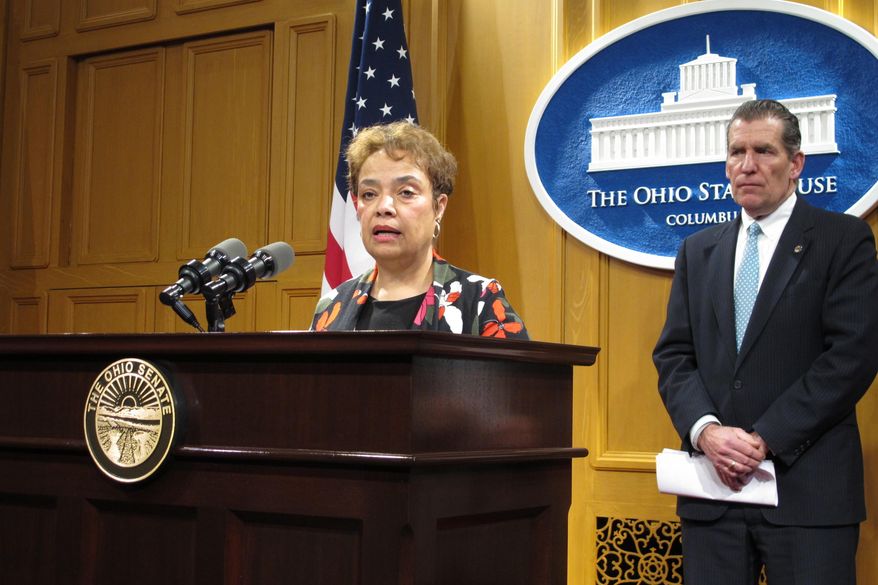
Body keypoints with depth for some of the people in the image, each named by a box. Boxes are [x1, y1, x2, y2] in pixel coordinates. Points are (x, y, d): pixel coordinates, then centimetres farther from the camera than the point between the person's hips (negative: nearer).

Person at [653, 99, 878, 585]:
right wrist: (706, 431, -9)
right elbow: (673, 355, 9)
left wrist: (766, 440, -14)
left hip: (808, 489, -4)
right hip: (712, 481, 4)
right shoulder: (698, 251, 15)